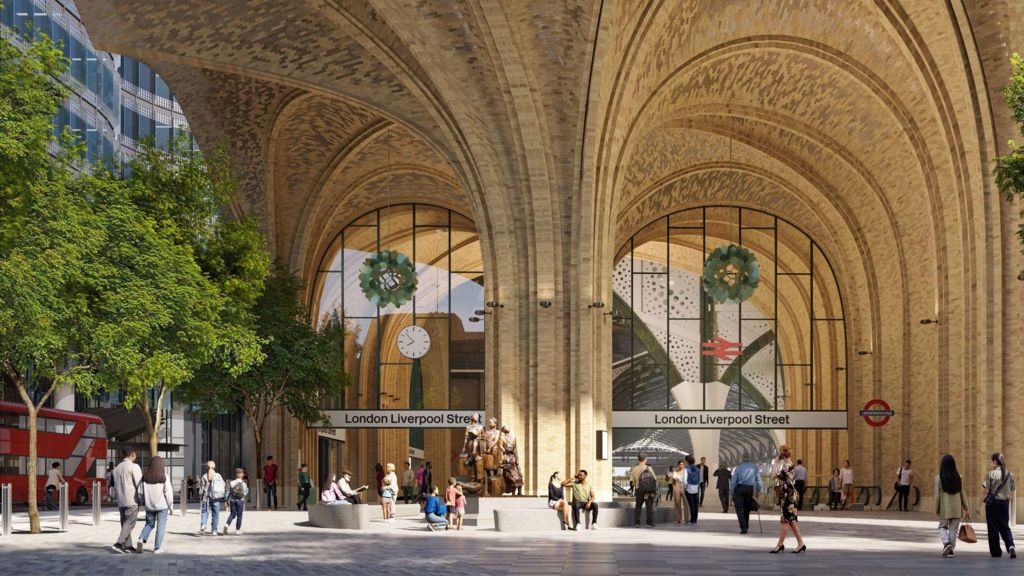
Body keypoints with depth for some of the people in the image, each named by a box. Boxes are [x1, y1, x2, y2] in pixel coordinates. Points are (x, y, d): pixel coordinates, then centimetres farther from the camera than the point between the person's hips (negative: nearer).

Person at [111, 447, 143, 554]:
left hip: (121, 501, 7)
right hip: (132, 501, -7)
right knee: (130, 523, -6)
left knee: (125, 523, 11)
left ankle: (128, 545, 10)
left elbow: (116, 486, 15)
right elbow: (140, 484, -14)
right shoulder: (134, 467, -10)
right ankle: (119, 543, -17)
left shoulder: (117, 468, 13)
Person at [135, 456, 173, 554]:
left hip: (149, 506, 3)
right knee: (161, 527, 6)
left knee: (149, 524, 18)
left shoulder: (145, 477, -2)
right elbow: (168, 492, -9)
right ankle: (157, 548, 5)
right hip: (162, 505, -3)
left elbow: (140, 491, 2)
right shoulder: (164, 477, -10)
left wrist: (144, 502, 19)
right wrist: (171, 507, -1)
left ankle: (141, 540, -5)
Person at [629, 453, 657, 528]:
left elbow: (632, 481, -1)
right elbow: (654, 479, -8)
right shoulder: (649, 468, -7)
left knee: (638, 506, 12)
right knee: (650, 507, 4)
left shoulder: (634, 469, -2)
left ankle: (636, 522, 5)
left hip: (639, 490, 2)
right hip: (650, 491, -2)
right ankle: (650, 523, 2)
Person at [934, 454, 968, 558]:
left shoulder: (939, 477, -10)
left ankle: (946, 543, -11)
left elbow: (937, 494, -8)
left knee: (942, 527, 13)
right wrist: (965, 507, 11)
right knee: (953, 529, 10)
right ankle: (950, 550, 12)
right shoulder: (958, 477, -3)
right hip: (957, 508, 2)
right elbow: (962, 493, 2)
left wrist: (936, 509, 1)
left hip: (944, 508, -2)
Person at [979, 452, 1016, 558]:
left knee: (993, 528, 6)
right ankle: (1010, 546, -12)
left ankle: (996, 552, 10)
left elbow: (986, 491, -11)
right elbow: (1012, 492, 5)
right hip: (1004, 503, 4)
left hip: (992, 503, -4)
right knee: (1005, 527, 13)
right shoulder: (1010, 475, 2)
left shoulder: (991, 474, -11)